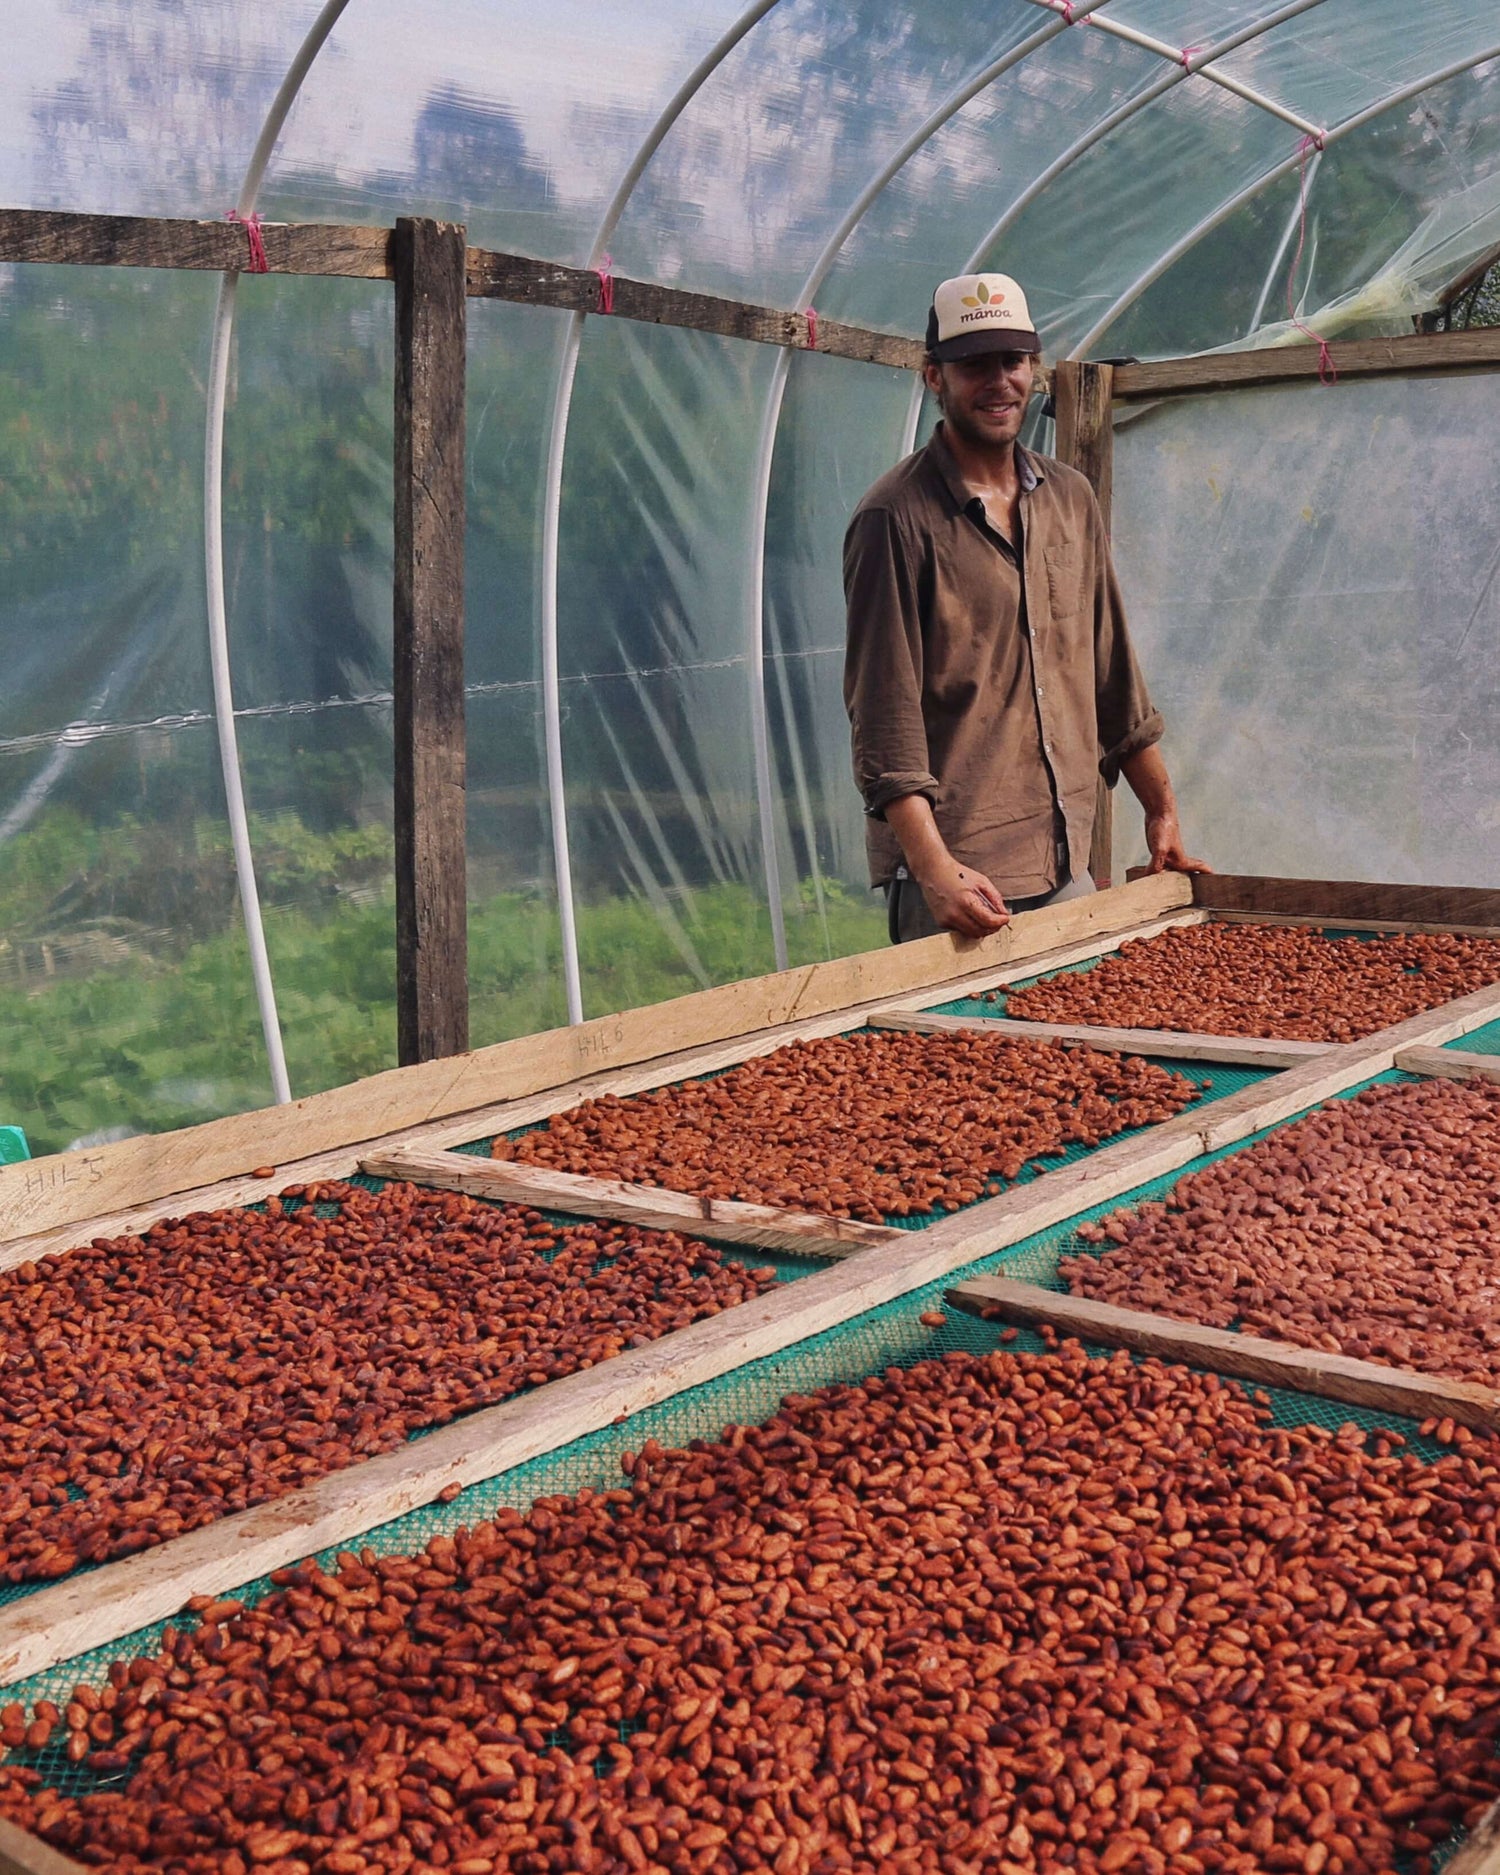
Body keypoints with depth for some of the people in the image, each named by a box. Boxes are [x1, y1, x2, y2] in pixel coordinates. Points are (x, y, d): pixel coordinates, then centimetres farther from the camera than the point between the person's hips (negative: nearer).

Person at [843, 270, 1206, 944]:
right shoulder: (896, 517, -9)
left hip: (1067, 865, 6)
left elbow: (1112, 669, 18)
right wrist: (934, 867, -24)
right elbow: (884, 714, -15)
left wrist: (1161, 810, 17)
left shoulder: (1072, 500, 11)